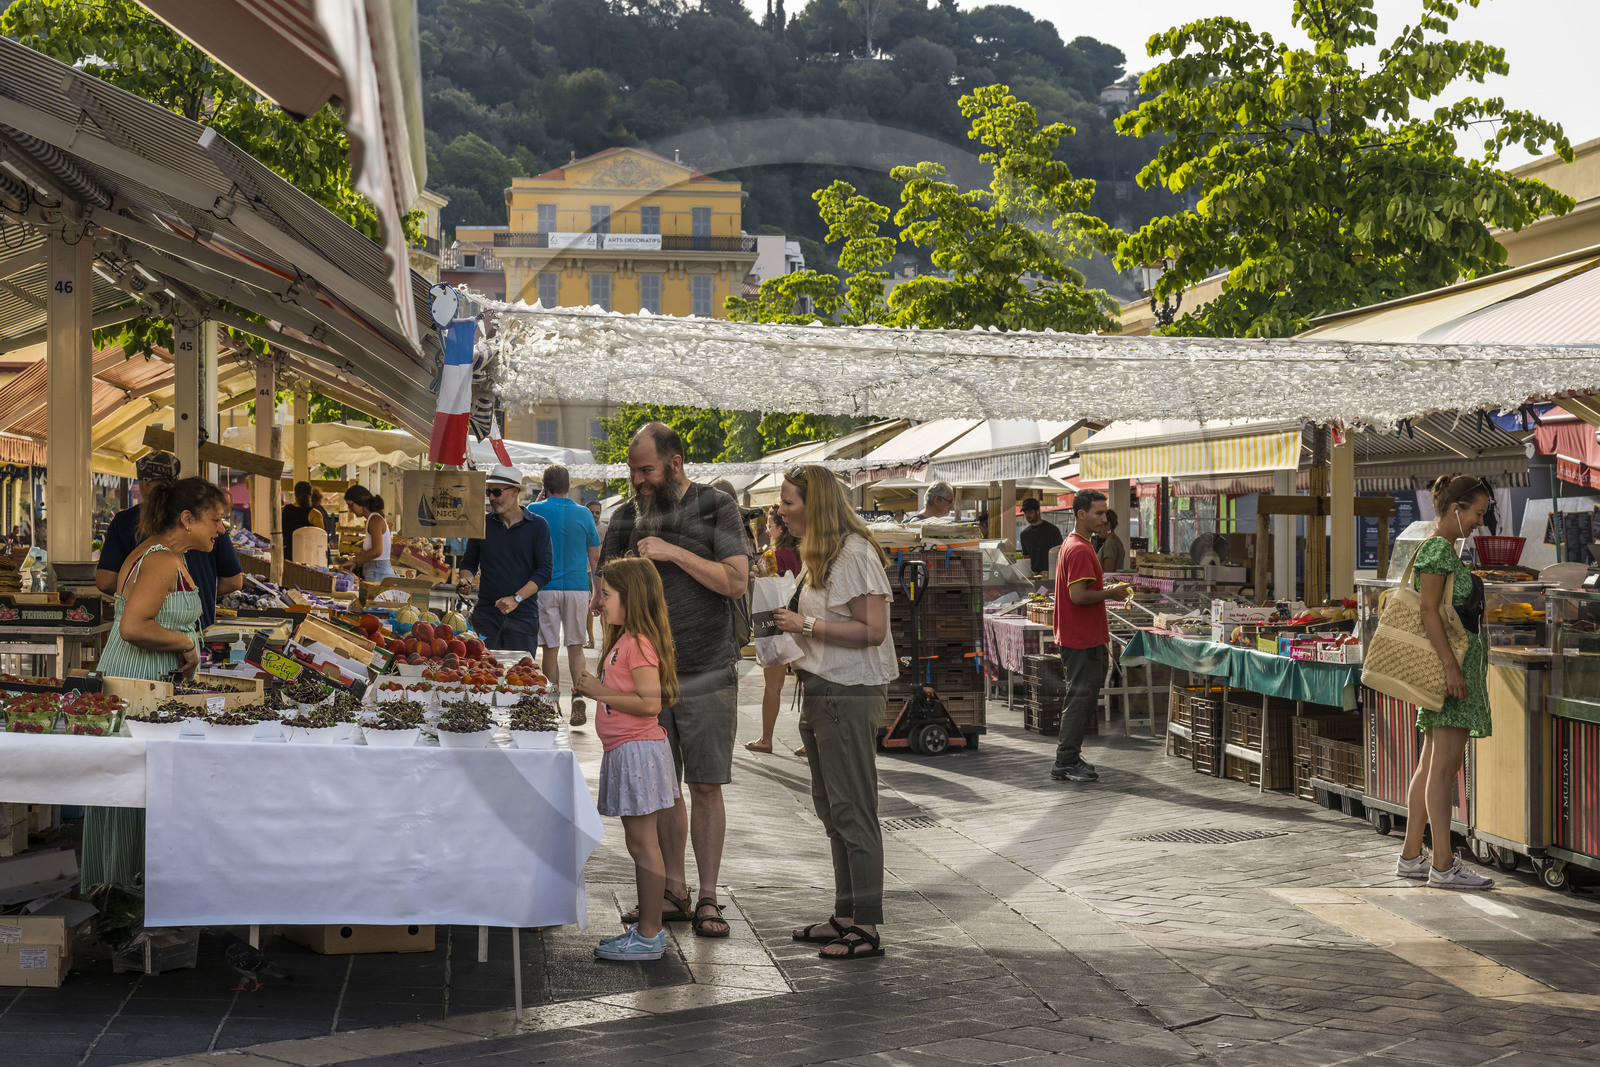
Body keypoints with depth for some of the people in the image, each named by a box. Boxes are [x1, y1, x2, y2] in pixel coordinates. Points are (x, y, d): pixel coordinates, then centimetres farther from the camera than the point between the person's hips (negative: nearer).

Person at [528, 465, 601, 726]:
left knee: (551, 648, 5)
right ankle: (578, 697, -7)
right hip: (577, 587, 1)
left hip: (546, 587, -1)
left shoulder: (535, 511, -2)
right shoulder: (583, 514, 2)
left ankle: (553, 706, 6)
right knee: (575, 646, 8)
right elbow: (595, 557, 6)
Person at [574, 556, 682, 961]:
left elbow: (651, 702, -25)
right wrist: (594, 688, 9)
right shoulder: (622, 640, 15)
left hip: (638, 751, -11)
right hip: (624, 751, 11)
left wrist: (601, 692, -19)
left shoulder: (638, 644, -17)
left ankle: (649, 936, -1)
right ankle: (648, 928, 22)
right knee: (639, 843, 15)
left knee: (643, 843, -6)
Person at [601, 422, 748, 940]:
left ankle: (708, 898, 4)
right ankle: (674, 891, 18)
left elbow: (737, 581, -12)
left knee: (705, 786, -3)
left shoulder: (715, 507, -3)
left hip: (707, 674, -4)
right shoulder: (628, 515, 9)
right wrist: (605, 600, -5)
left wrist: (674, 553, -16)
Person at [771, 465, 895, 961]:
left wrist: (807, 625, -19)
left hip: (850, 695, -10)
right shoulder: (817, 554, 17)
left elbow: (872, 630, -21)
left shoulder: (854, 553, -15)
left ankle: (866, 928, -2)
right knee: (832, 809, 14)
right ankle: (845, 916, 22)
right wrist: (788, 620, 9)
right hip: (821, 692, 10)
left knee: (852, 811, -7)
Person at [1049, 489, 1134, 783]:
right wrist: (1111, 592, -13)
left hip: (1078, 637, 11)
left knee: (1082, 698, 15)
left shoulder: (1072, 545, 16)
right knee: (1081, 699, -6)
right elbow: (1078, 595, -25)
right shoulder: (1080, 550, -18)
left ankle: (1068, 759, 20)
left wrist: (1107, 590, 13)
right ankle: (1065, 763, -2)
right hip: (1083, 640, -11)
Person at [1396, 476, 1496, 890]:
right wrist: (1450, 665, -22)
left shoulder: (1446, 549, 19)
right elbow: (1429, 611, -18)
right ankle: (1443, 864, -11)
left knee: (1431, 763, 11)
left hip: (1460, 661, 10)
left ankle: (1411, 856, 15)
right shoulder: (1437, 549, -11)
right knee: (1445, 763, -11)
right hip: (1450, 659, -10)